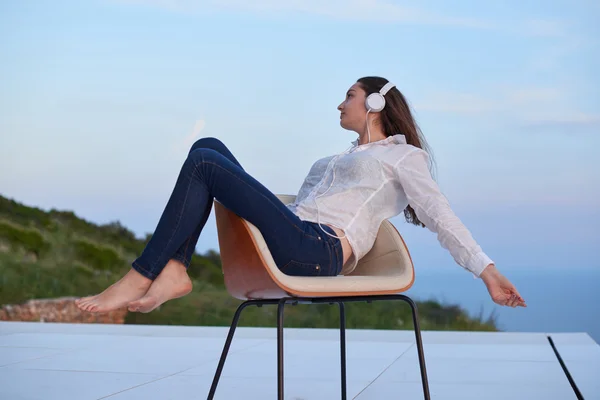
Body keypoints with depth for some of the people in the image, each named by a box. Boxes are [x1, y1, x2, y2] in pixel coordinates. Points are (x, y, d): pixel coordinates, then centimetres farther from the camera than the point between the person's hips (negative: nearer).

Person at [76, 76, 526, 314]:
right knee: (208, 145, -3)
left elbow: (441, 216, 3)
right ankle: (173, 271, -19)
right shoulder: (340, 159, 36)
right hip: (293, 240, 8)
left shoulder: (403, 155, 12)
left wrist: (487, 270, -7)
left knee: (204, 164, -16)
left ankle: (139, 279, -16)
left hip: (319, 250, -8)